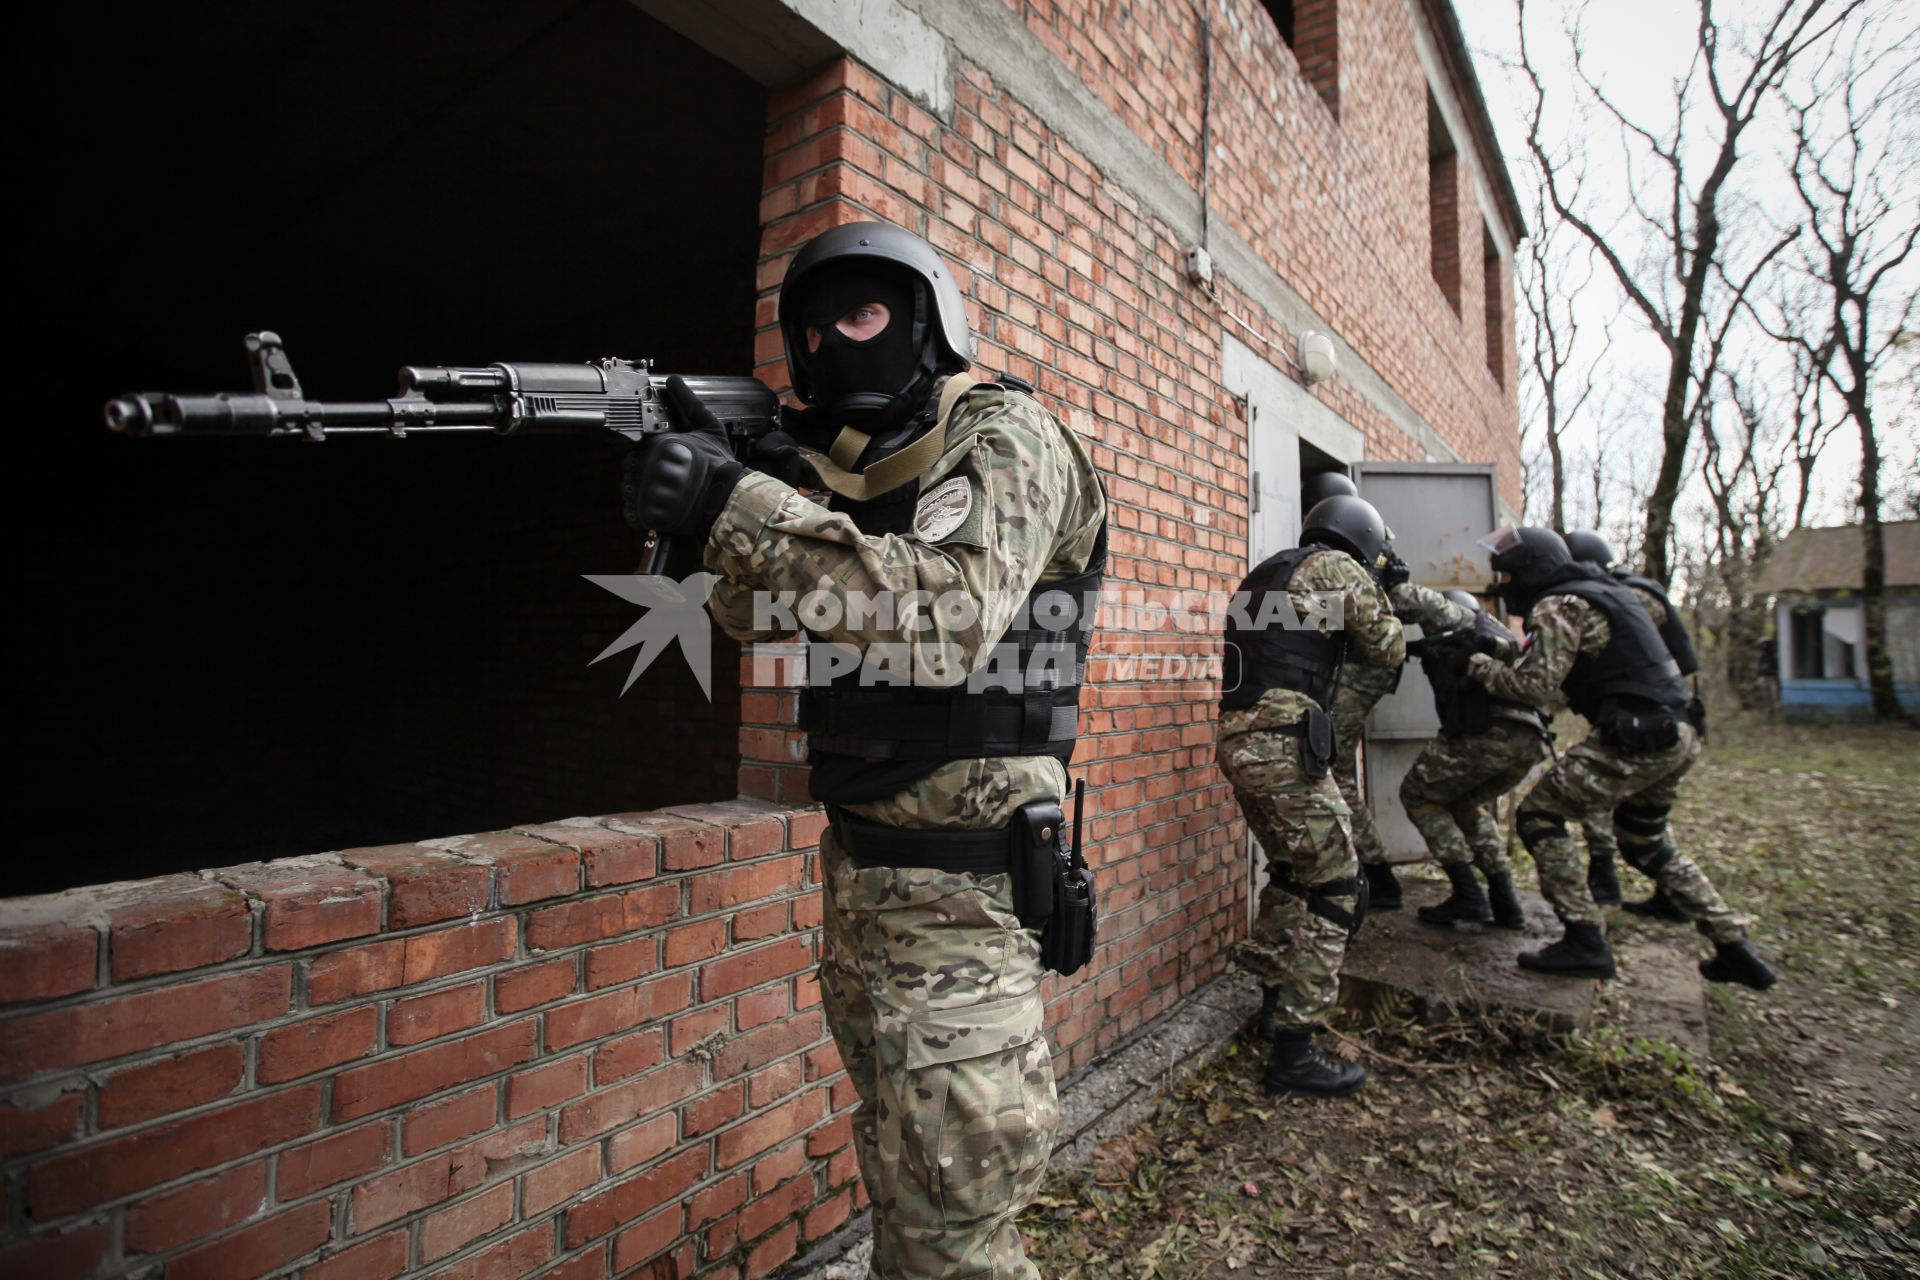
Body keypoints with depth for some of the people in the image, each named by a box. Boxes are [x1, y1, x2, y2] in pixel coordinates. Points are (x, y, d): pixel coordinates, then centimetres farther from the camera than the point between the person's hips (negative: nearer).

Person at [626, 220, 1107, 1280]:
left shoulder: (1005, 435, -10)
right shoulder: (844, 462, 14)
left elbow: (951, 615, -28)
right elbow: (752, 617, 10)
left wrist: (742, 506, -31)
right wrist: (719, 496, -7)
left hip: (954, 882, -8)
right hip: (861, 864, 8)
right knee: (897, 1171, 25)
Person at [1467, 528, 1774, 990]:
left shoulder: (1558, 605, -12)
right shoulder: (1597, 591, 19)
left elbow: (1535, 685, -19)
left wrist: (1479, 665, -6)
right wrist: (1502, 659, 12)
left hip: (1635, 740, -10)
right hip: (1674, 737, 10)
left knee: (1538, 816, -4)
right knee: (1646, 844, 25)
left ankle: (1585, 943, -4)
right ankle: (1736, 948, 26)